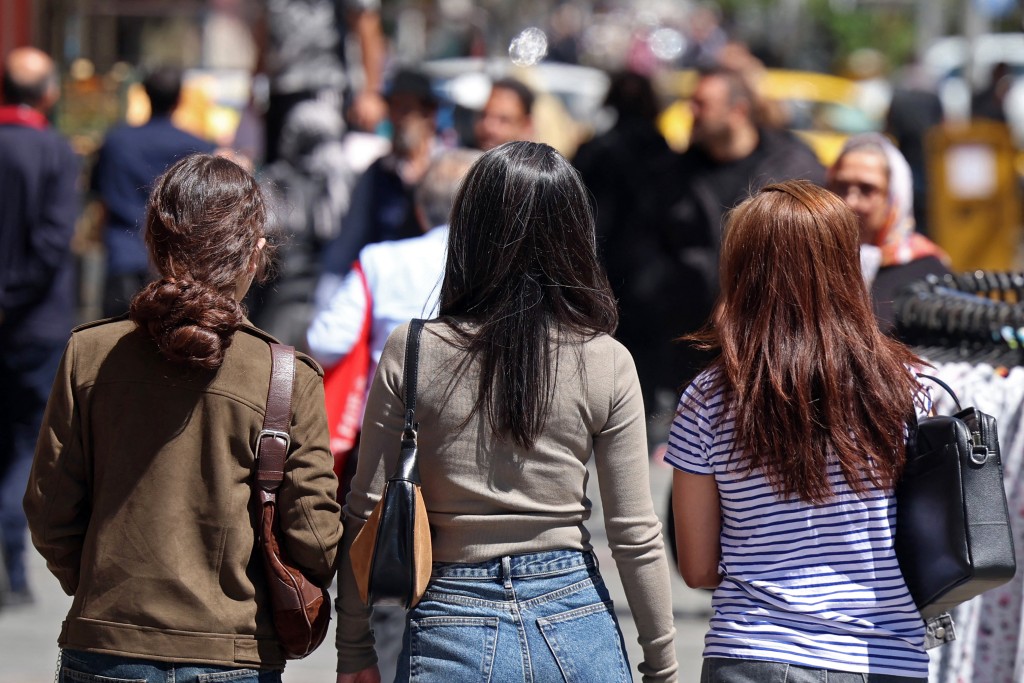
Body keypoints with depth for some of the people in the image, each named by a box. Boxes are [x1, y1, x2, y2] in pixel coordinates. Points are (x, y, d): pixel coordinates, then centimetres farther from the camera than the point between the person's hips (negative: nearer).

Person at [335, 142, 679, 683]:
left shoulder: (412, 353, -6)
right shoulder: (606, 364, -4)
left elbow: (365, 514, -2)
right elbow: (635, 535, -1)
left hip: (449, 625, -1)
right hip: (575, 622, 1)